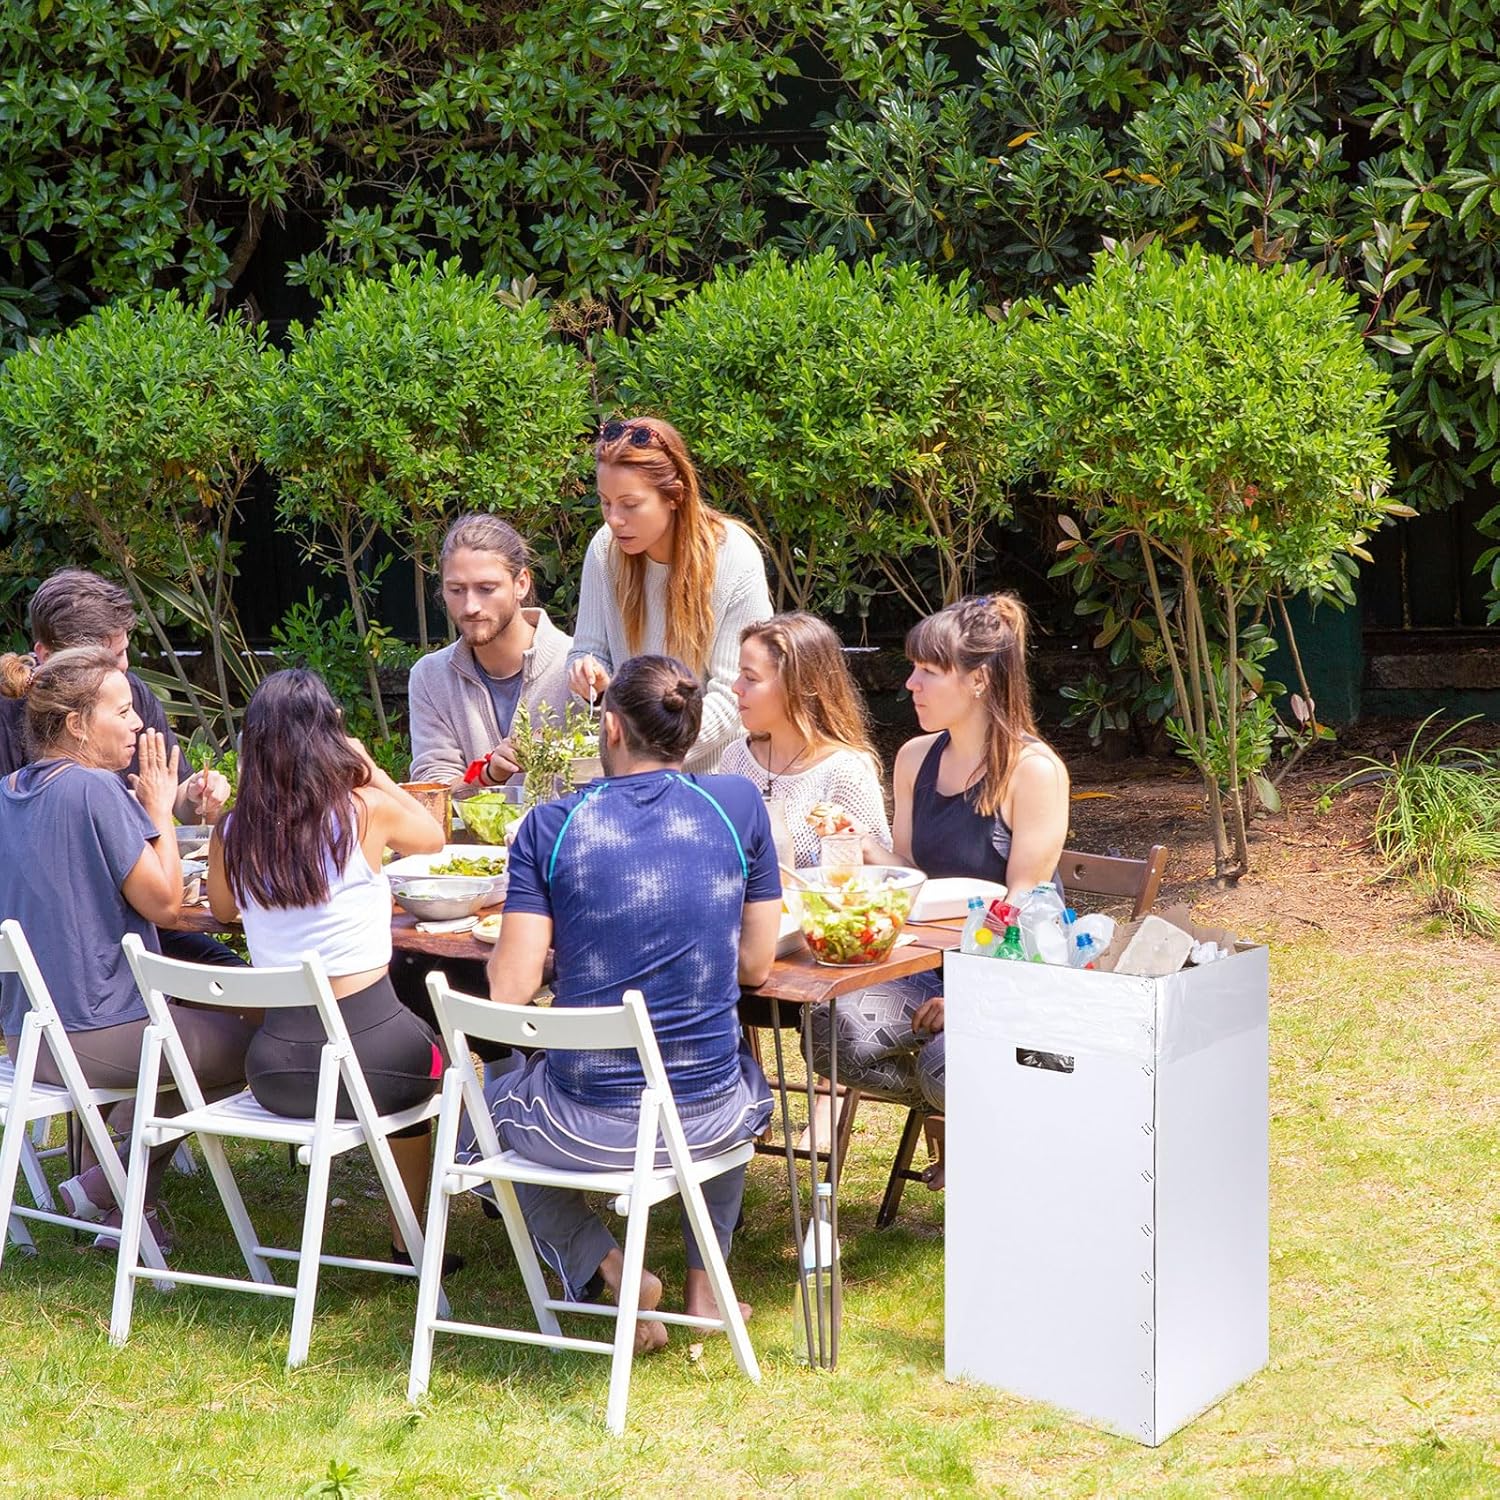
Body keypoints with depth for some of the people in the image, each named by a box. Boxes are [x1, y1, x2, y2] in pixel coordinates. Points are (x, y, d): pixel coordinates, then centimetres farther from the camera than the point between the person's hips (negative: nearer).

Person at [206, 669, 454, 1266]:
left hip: (275, 1073, 4)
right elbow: (433, 836, 15)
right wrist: (368, 768, 21)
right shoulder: (366, 812, -9)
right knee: (438, 1055, 31)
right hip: (368, 1057, -3)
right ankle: (409, 1236, 36)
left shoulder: (231, 833, 0)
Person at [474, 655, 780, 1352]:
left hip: (584, 1126, -2)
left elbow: (510, 990, -8)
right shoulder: (739, 805, -1)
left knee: (493, 1098, 33)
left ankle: (610, 1269, 13)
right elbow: (756, 967, 5)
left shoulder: (550, 828, -6)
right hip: (706, 1121, 2)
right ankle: (705, 1280, 33)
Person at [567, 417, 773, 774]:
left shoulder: (736, 561, -13)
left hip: (715, 768, -6)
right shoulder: (605, 549, 0)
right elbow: (588, 649, 12)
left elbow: (733, 698, -13)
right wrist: (594, 679, -12)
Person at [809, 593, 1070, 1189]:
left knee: (946, 1064, -34)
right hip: (930, 963, 6)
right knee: (834, 1029, -23)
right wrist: (864, 849, -7)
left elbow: (1021, 909, -14)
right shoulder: (916, 759, 9)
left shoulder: (1033, 770, -12)